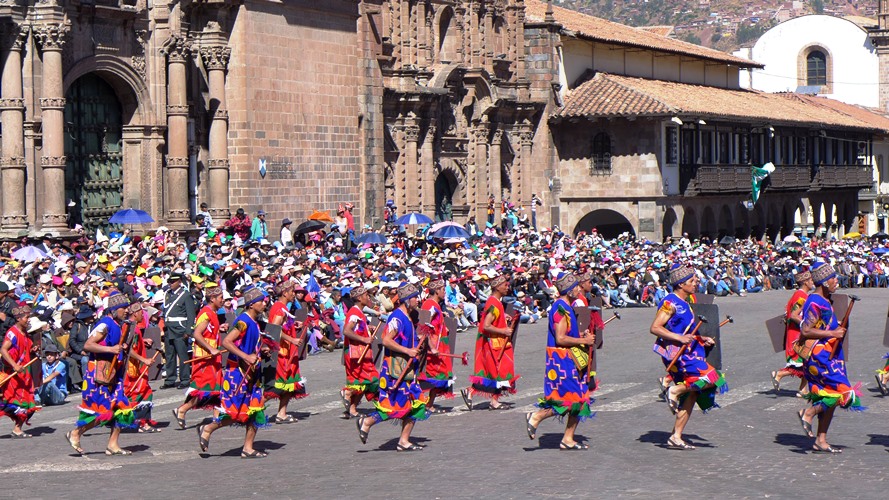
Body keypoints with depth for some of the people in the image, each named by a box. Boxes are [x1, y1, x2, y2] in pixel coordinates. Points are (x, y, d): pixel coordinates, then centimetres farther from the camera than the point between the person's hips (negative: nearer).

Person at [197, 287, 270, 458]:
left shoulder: (254, 322, 13)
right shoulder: (243, 321, -16)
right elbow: (226, 342, -25)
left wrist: (260, 351, 11)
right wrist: (246, 357, -27)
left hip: (250, 372, 9)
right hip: (238, 372, -9)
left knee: (256, 409, 6)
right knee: (237, 411, -8)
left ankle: (248, 448, 10)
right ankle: (207, 429, 11)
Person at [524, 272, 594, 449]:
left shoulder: (565, 307, 15)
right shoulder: (561, 308, -17)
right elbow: (560, 339, -23)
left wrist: (581, 335, 11)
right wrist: (583, 340, -14)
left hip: (569, 359, 10)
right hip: (561, 359, -10)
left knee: (579, 400, 8)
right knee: (572, 398, -10)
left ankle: (568, 439, 12)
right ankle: (536, 417, 0)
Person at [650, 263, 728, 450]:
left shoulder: (684, 303, 17)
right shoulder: (670, 303, -12)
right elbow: (655, 328, -19)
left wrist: (700, 339, 15)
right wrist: (679, 338, -25)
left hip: (687, 352, 10)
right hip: (676, 352, -10)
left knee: (691, 395, 8)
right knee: (711, 378, -19)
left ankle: (676, 437, 10)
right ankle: (676, 390, -7)